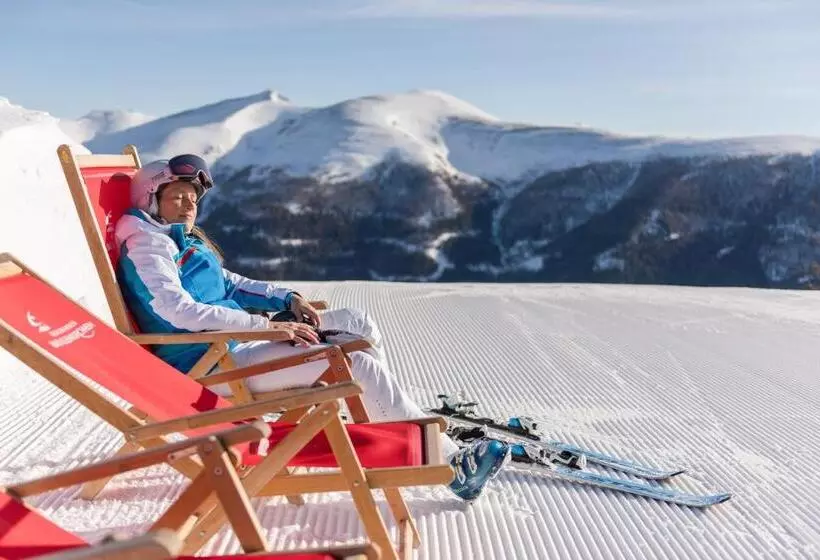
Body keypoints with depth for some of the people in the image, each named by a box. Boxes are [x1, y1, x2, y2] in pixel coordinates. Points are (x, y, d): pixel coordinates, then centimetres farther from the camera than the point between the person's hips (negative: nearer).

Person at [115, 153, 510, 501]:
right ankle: (453, 463, -15)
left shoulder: (183, 240, 20)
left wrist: (287, 299, 4)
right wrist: (268, 325, -24)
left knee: (358, 323, 4)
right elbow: (180, 311, -22)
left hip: (235, 342, 10)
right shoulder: (146, 244, -9)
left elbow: (228, 284, 23)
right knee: (357, 363, -20)